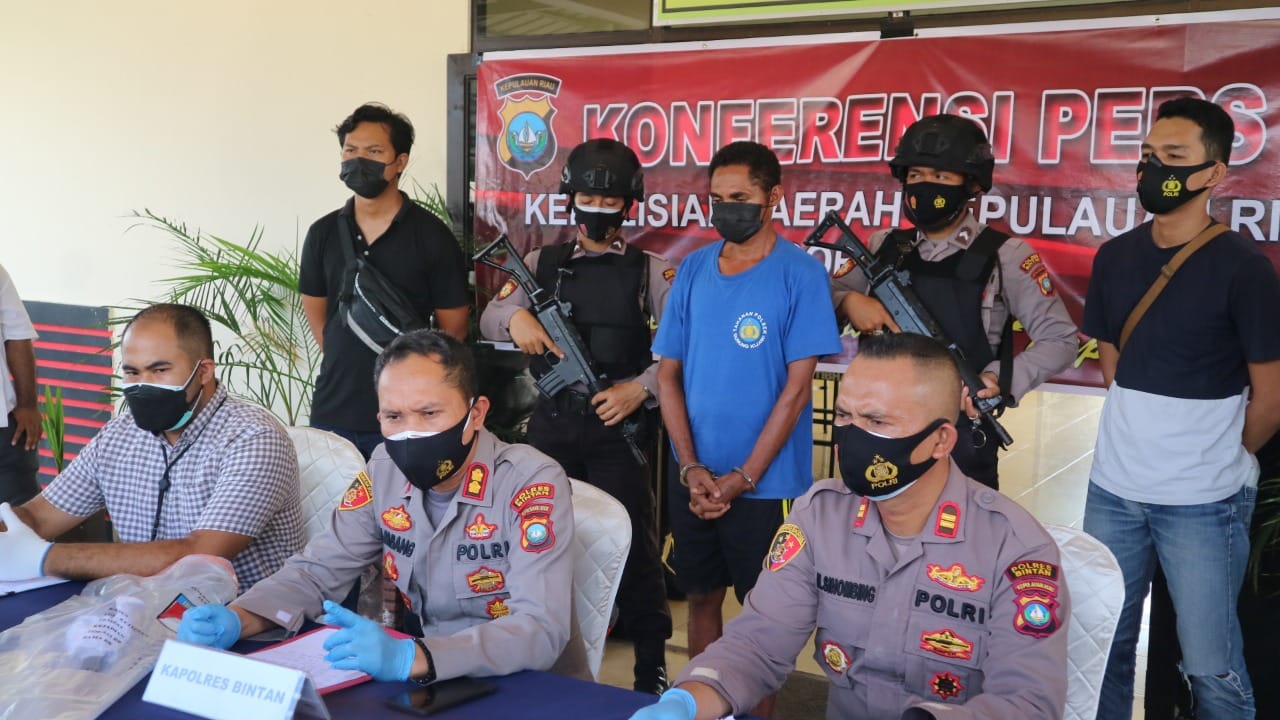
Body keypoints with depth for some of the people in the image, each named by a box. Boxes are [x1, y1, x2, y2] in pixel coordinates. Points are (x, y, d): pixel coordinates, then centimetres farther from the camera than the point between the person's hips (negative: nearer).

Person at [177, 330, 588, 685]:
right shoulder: (386, 471, -1)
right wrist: (235, 620, -16)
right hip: (432, 680, 5)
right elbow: (318, 571, 4)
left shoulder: (532, 483, -20)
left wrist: (411, 659, -41)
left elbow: (541, 630, -28)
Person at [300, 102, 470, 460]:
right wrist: (349, 363, 7)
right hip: (332, 410, 4)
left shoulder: (431, 236, -6)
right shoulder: (323, 233, 5)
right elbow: (316, 312, 14)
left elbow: (453, 327, -2)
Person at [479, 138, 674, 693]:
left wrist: (641, 387, -17)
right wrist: (515, 317, -13)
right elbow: (488, 319, 9)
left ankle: (651, 671, 15)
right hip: (550, 425, 4)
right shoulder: (542, 263, 10)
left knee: (632, 547, 2)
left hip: (619, 426, -3)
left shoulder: (650, 270, -1)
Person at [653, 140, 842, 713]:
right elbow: (668, 373, 4)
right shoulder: (694, 269, 3)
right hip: (694, 481, 4)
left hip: (766, 483, -4)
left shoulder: (800, 273, -9)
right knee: (702, 597, 16)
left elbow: (796, 387, -12)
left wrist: (742, 478, -13)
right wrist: (692, 468, -7)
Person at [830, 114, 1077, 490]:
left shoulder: (1004, 255, -6)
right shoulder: (883, 247, 5)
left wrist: (1000, 380, -21)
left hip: (963, 444, -3)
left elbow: (1060, 340, -6)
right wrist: (848, 301, -13)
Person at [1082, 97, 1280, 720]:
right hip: (1112, 489, 5)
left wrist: (1217, 462, 6)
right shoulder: (1115, 257, 4)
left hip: (1202, 504, -4)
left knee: (1211, 666, 5)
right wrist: (1142, 440, 11)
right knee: (1102, 647, 11)